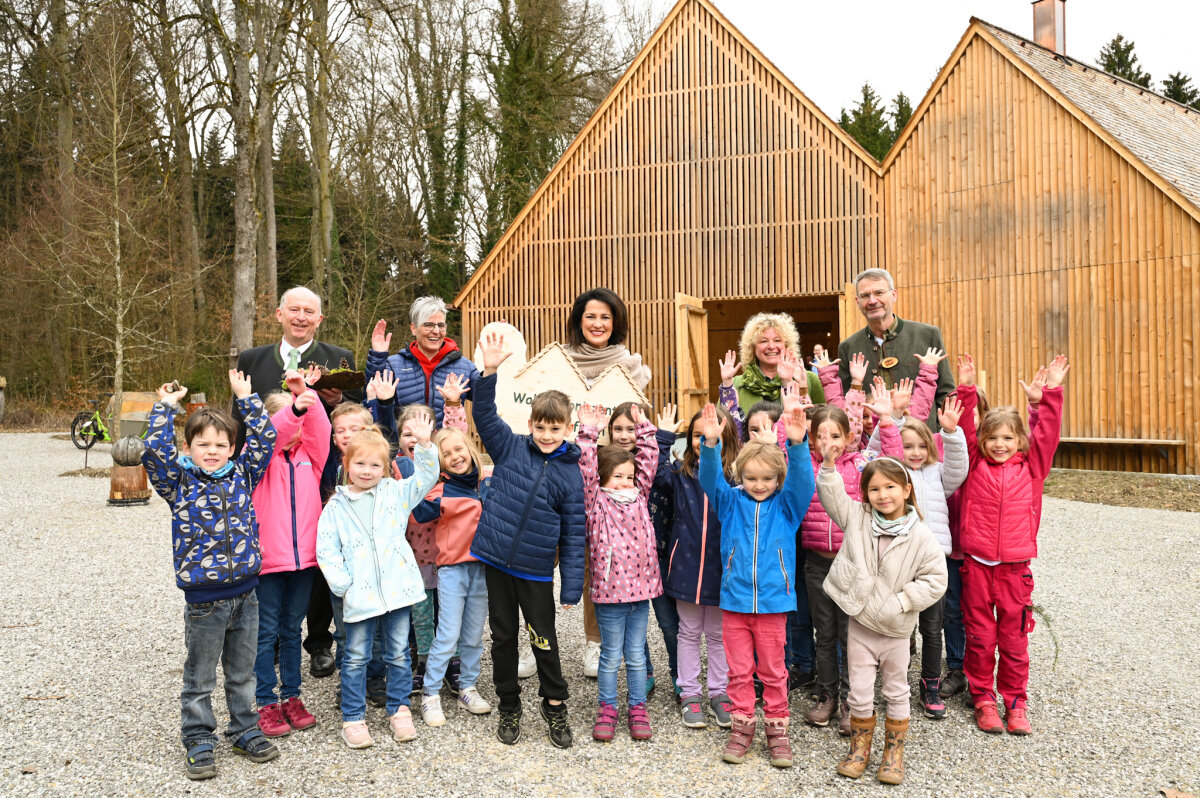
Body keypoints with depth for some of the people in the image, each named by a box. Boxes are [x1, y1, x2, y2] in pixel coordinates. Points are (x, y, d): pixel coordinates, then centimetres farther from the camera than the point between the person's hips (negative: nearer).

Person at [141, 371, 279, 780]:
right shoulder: (179, 482, -2)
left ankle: (244, 730, 31)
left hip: (245, 592, 3)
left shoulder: (242, 475, 5)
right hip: (204, 597, -3)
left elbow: (264, 438, 3)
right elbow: (155, 450, -16)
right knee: (199, 677, 10)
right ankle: (199, 741, 24)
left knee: (243, 672, 16)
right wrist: (166, 407, -8)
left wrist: (246, 398, 4)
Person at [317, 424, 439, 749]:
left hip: (397, 589, 1)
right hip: (359, 596, -1)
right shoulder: (336, 508, 1)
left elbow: (426, 477, 1)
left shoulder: (395, 493, 5)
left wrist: (424, 444, -14)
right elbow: (326, 551, -1)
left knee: (399, 654, 12)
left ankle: (400, 709, 28)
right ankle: (353, 718, 21)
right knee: (356, 658, 8)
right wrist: (343, 585, -10)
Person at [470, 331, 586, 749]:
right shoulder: (510, 447, -1)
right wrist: (489, 372, -27)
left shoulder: (570, 473, -5)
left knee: (544, 641, 8)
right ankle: (509, 708, 29)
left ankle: (555, 707, 28)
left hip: (536, 570, -1)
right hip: (496, 559, 2)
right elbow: (485, 416, -12)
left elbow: (573, 534, -3)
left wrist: (572, 586, -6)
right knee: (503, 637, 13)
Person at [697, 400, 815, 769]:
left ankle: (776, 728, 23)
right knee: (739, 670, 10)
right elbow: (710, 480, -11)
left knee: (773, 670, 10)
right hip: (734, 601, 1)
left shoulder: (787, 505, 1)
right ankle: (742, 725, 24)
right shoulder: (731, 503, 3)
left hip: (772, 603, -1)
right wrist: (710, 444, -30)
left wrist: (797, 444, -34)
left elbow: (802, 481, -16)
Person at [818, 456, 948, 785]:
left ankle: (894, 752, 31)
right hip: (860, 623, 2)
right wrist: (829, 463, -20)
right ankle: (860, 746, 29)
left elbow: (935, 580, -11)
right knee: (860, 692, 9)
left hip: (896, 629, -1)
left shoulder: (920, 537, -12)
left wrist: (899, 601, -17)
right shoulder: (857, 518, -4)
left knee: (897, 692, 15)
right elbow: (832, 495, -5)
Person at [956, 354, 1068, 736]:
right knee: (980, 636, 7)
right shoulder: (975, 465, 4)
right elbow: (965, 430, -3)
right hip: (976, 563, 0)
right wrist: (966, 390, -11)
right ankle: (983, 699, 21)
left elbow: (1046, 434, -3)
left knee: (1014, 637, 8)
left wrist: (1046, 396, -12)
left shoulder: (1031, 467, 5)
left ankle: (1015, 702, 22)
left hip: (1014, 566, 0)